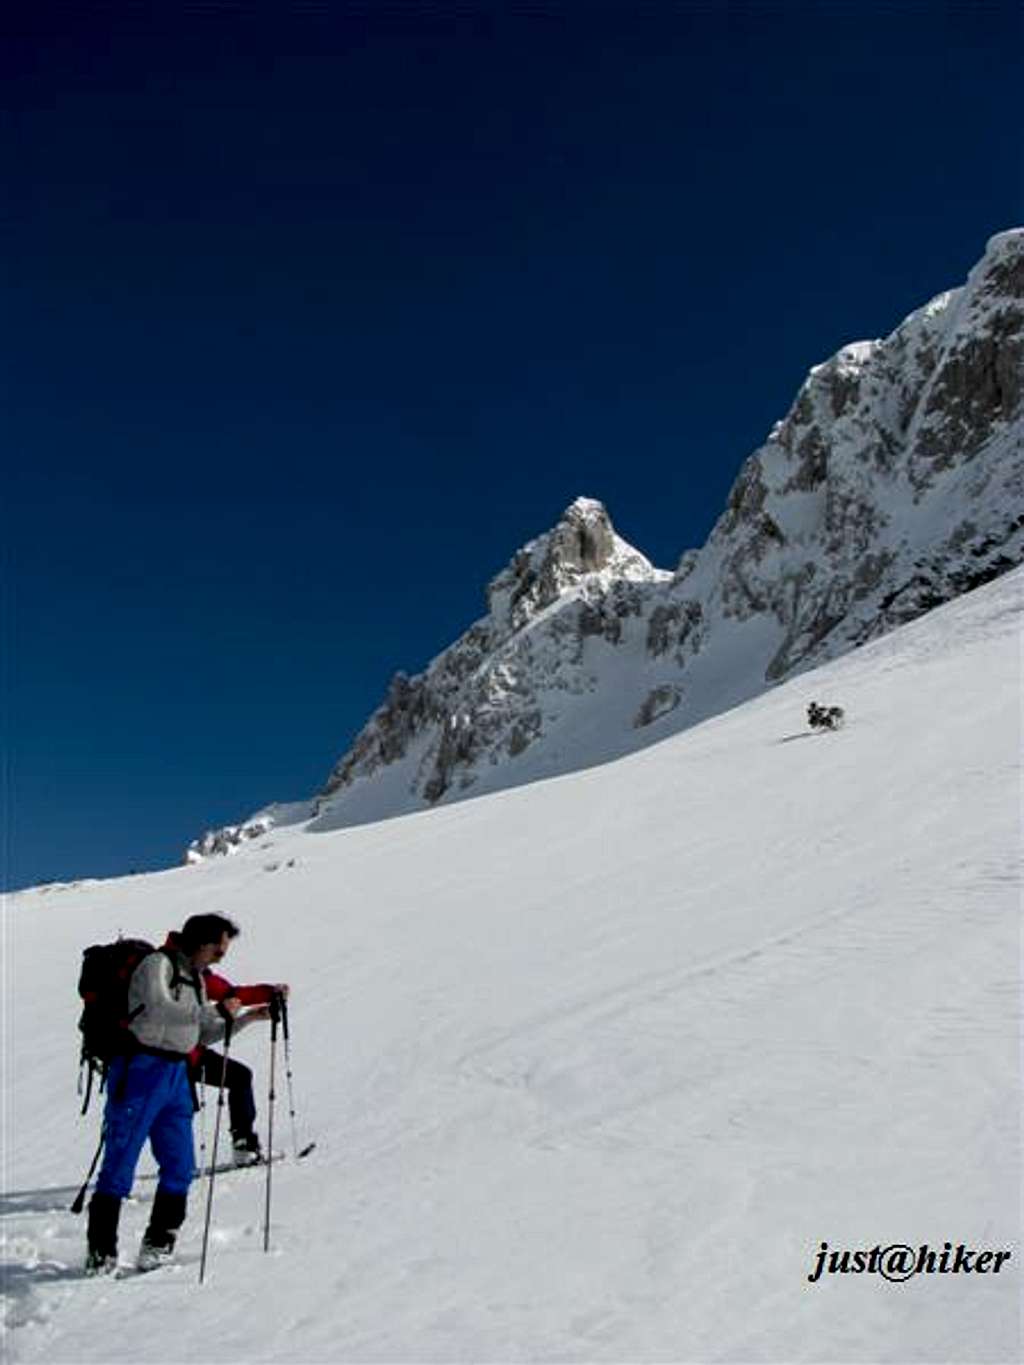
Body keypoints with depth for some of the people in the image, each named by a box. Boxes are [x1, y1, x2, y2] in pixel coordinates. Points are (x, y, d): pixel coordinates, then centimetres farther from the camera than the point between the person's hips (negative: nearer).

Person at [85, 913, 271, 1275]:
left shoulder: (195, 978, 16)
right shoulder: (158, 964, -10)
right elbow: (160, 1011, -27)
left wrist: (248, 1017, 12)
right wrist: (217, 1010, -23)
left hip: (176, 1075, 8)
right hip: (141, 1071, -8)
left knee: (180, 1167, 7)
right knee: (120, 1165, -2)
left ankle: (157, 1246, 18)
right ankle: (100, 1253, 7)